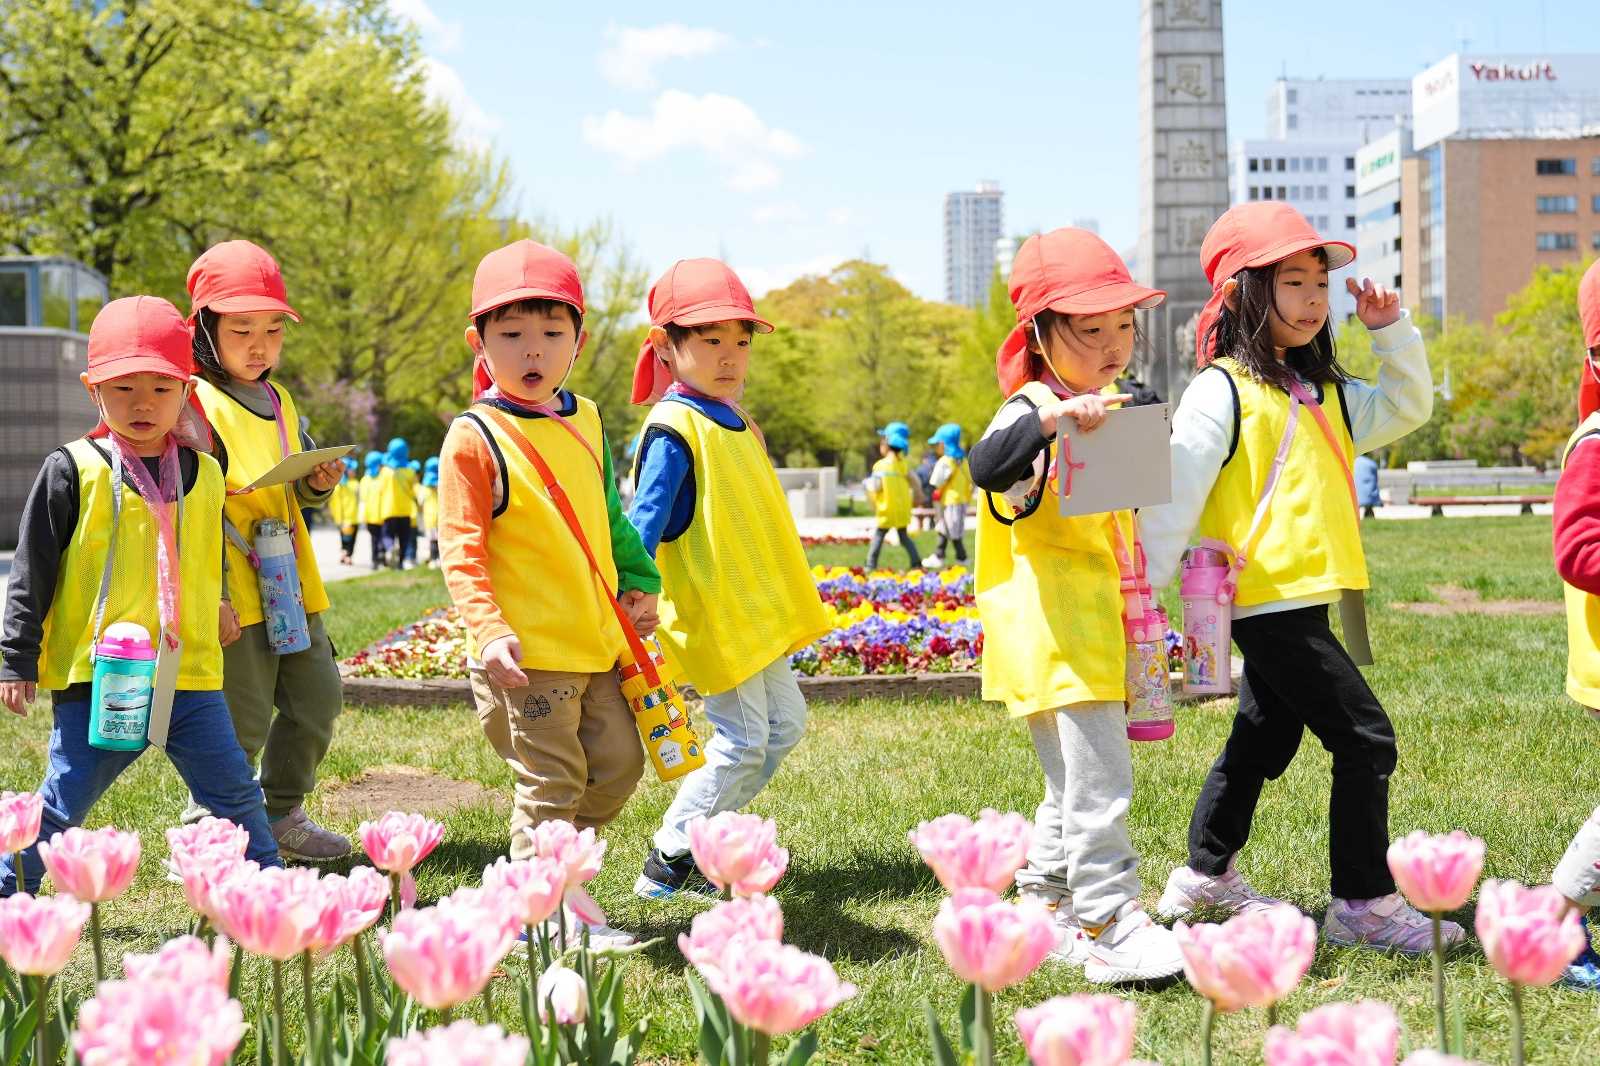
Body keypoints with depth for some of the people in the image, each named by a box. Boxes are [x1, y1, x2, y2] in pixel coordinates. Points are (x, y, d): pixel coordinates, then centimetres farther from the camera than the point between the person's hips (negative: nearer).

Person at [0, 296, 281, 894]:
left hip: (191, 677, 4)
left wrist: (217, 614, 25)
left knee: (235, 791, 7)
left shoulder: (205, 474, 9)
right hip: (95, 678, -3)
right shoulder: (72, 472, -4)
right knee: (62, 804, 2)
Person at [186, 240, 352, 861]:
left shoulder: (279, 402, 14)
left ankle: (283, 815, 30)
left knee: (318, 700, 13)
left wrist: (319, 484, 1)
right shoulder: (195, 405, -11)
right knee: (243, 721, -4)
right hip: (233, 599, -8)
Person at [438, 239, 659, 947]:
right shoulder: (475, 437, -10)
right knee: (551, 784, -1)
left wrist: (639, 582, 16)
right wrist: (488, 630, -22)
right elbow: (461, 550, -13)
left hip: (596, 642, 7)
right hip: (527, 652, -7)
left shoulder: (585, 421, 10)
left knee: (619, 763, 13)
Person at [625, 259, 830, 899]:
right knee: (741, 740, -7)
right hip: (714, 615, -9)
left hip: (757, 608, 9)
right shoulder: (673, 429, -15)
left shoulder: (736, 425, 13)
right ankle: (667, 865, 3)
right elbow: (644, 520, -22)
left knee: (783, 726, 13)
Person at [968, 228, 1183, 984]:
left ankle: (1048, 907, 27)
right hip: (1053, 624, -10)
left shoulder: (1100, 410, 17)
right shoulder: (1035, 409, -13)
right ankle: (1108, 928, -9)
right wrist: (1053, 417, -47)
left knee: (1076, 778, 17)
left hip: (1098, 622, 10)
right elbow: (985, 466, -37)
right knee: (1097, 779, -13)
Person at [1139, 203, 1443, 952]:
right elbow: (1177, 492, -14)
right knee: (1365, 739, -9)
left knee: (1263, 741, 19)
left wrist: (1391, 331, 12)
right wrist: (1143, 588, -16)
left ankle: (1205, 876, 33)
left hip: (1306, 597, 9)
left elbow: (1407, 407, 26)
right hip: (1268, 601, -9)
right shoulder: (1220, 391, -10)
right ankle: (1364, 905, -2)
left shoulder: (1324, 393, 15)